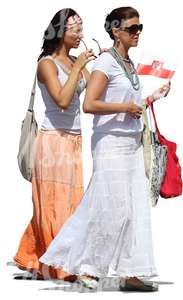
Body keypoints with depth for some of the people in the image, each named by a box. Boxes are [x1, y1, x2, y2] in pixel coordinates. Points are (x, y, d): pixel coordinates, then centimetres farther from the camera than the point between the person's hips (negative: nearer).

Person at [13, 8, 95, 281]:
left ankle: (31, 260, 21)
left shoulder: (75, 62, 12)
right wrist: (77, 68, -18)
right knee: (56, 203, -3)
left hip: (73, 141, 8)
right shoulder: (47, 63, -10)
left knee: (68, 203, 10)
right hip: (54, 139, -8)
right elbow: (62, 100, -21)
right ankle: (67, 267, 1)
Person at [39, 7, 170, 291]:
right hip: (111, 143, -8)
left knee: (136, 208, 4)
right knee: (113, 208, -5)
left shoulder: (131, 64, 14)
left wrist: (154, 96, 12)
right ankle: (86, 266, 10)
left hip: (133, 143, 8)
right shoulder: (106, 62, -11)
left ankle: (130, 274, 8)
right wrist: (125, 107, -17)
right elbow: (89, 104, -20)